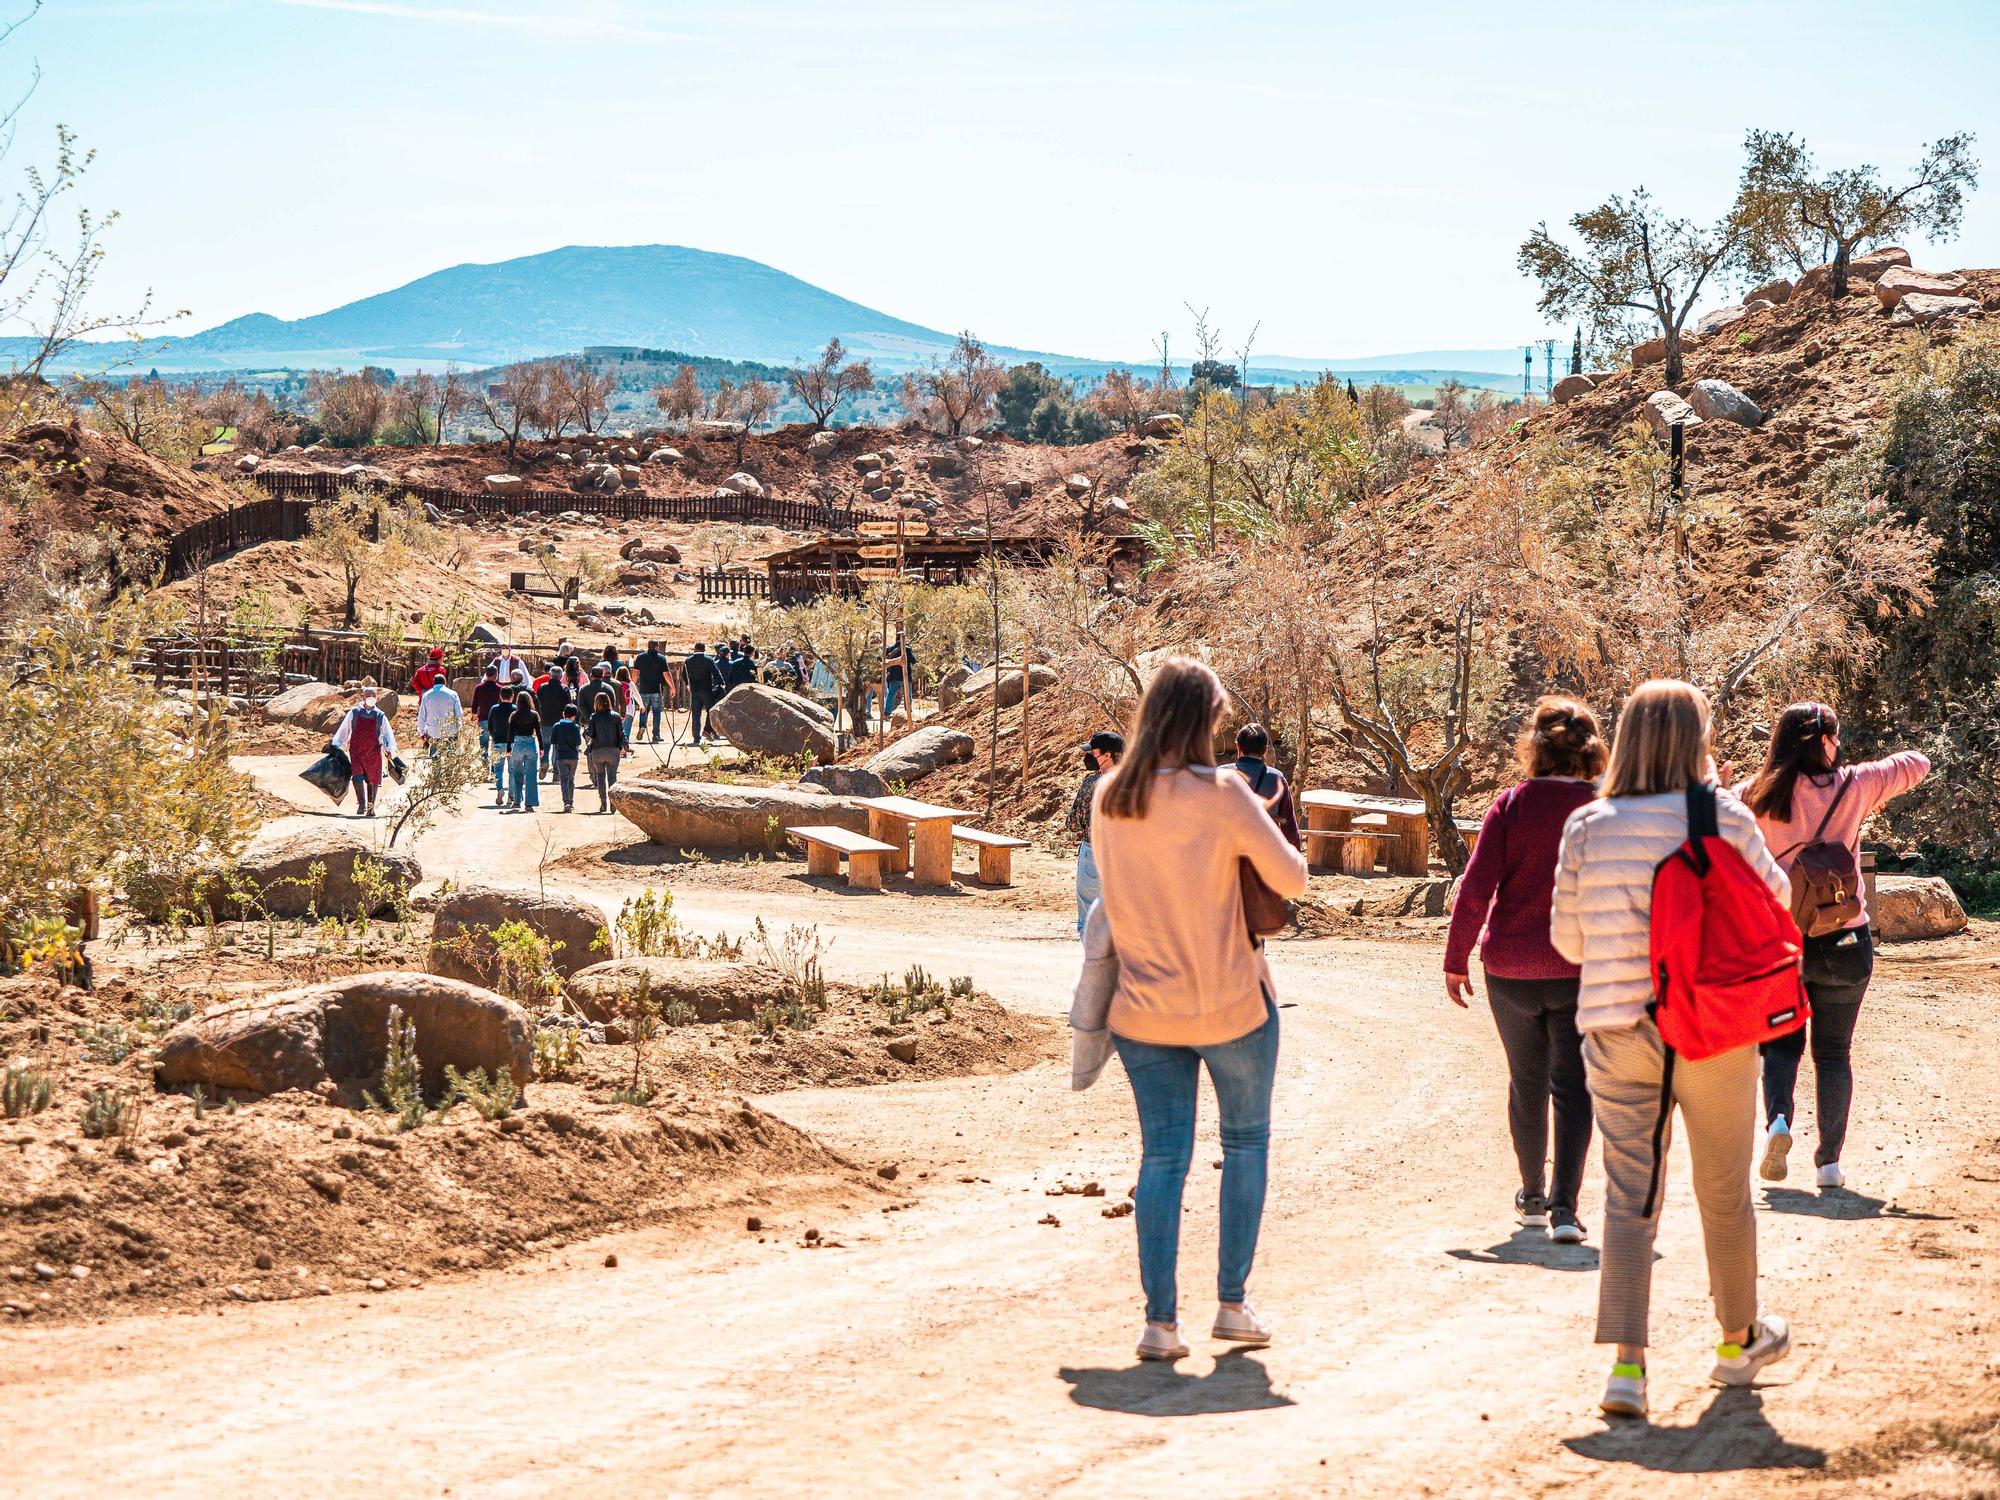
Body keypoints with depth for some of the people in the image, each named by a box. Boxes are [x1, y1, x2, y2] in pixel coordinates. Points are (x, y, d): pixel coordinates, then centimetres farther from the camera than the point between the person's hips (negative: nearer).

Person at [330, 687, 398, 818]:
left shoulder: (380, 716, 7)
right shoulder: (354, 713, 6)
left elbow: (388, 734, 3)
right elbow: (343, 730, 11)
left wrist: (390, 749, -12)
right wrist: (336, 747, 7)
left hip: (374, 752, 1)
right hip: (356, 751, -1)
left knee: (373, 780, 7)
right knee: (358, 777, -18)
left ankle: (371, 807, 21)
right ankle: (361, 805, -20)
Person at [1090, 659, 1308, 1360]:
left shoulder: (1106, 797, 0)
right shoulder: (1221, 793, -15)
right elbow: (1291, 878, -10)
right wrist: (1260, 829, 7)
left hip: (1144, 1007, 4)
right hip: (1232, 1004, -4)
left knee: (1162, 1156, 8)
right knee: (1246, 1142, 15)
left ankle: (1160, 1318, 2)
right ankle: (1233, 1302, 15)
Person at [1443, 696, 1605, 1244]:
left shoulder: (1511, 805, -6)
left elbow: (1475, 889, -8)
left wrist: (1456, 961, 0)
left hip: (1511, 970, 1)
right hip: (1581, 971, -1)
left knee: (1526, 1083, 16)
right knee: (1573, 1086, 4)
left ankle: (1533, 1196, 28)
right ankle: (1564, 1206, -9)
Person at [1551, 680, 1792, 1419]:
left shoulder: (1586, 827, -2)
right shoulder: (1725, 819, -7)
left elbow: (1569, 939, 5)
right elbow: (1774, 898, 10)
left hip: (1619, 1032, 1)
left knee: (1629, 1193, 3)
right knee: (1725, 1193, 16)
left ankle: (1627, 1362, -10)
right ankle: (1738, 1339, 34)